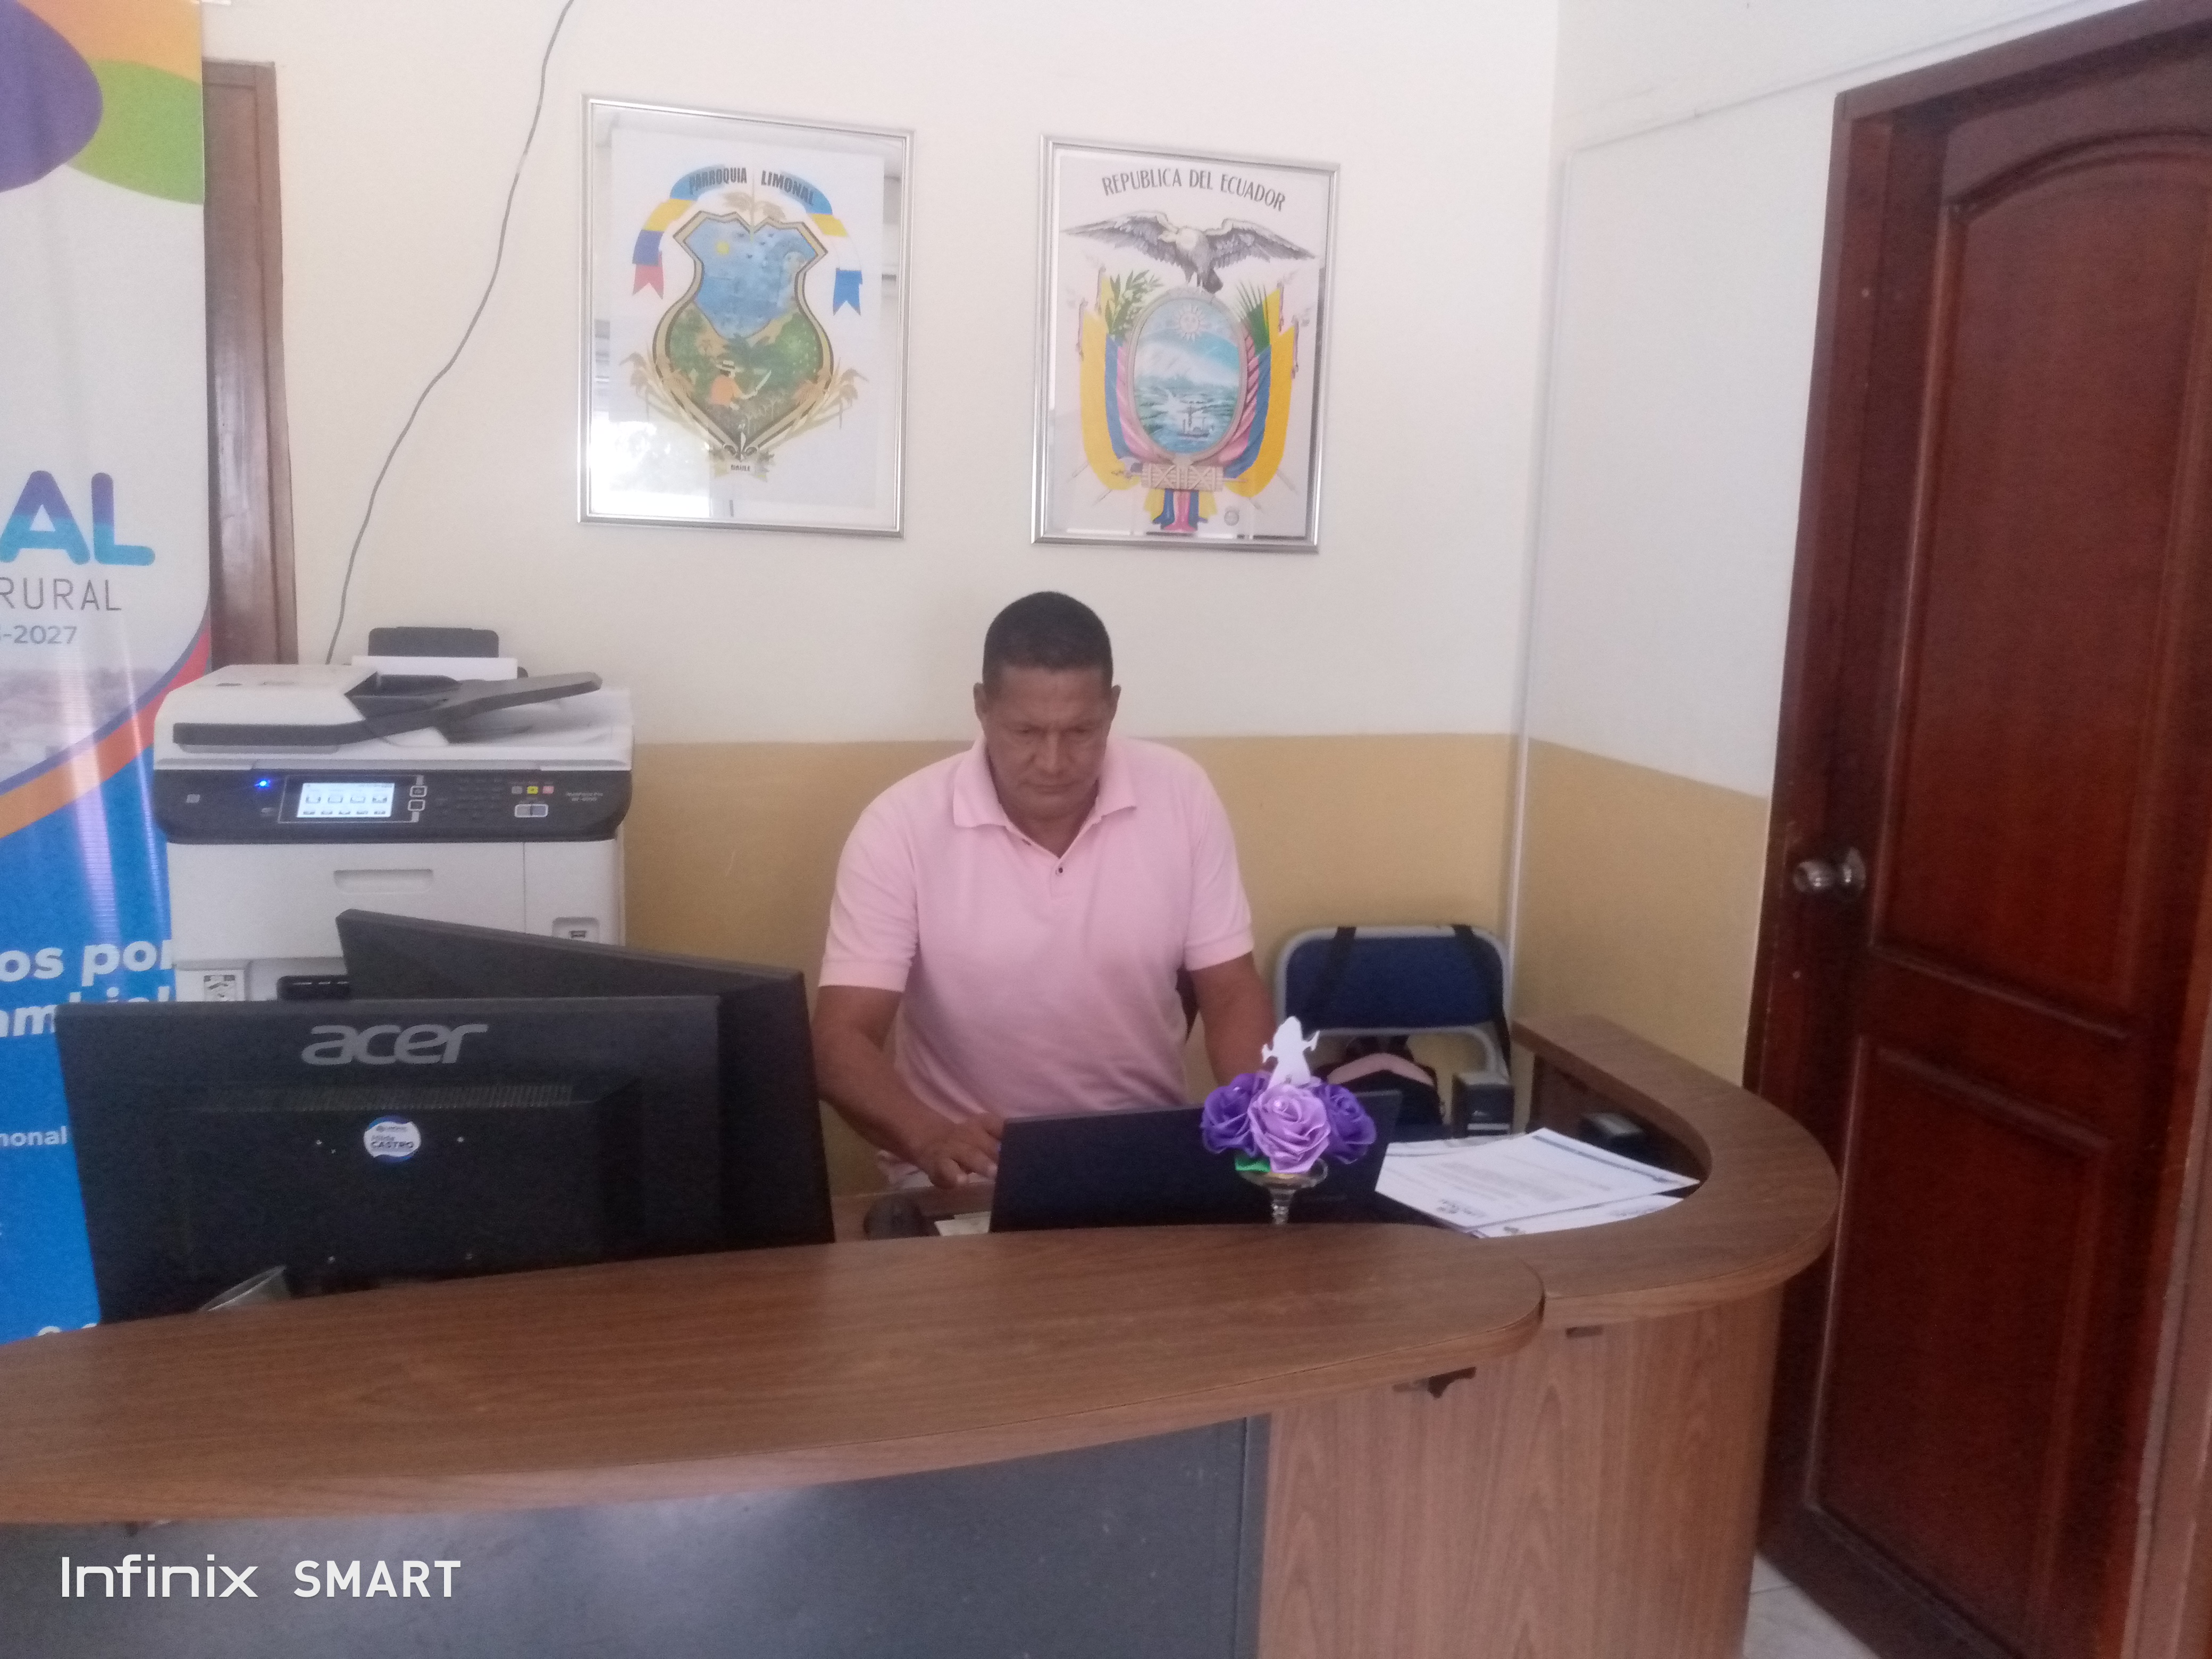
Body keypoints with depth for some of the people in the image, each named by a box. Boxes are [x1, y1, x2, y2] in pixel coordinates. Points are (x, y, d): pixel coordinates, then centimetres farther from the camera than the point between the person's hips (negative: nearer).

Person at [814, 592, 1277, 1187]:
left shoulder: (1180, 795, -6)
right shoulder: (901, 825, -13)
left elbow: (1232, 993, 0)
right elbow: (842, 1041, -15)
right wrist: (932, 1140, -35)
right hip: (969, 1175, 0)